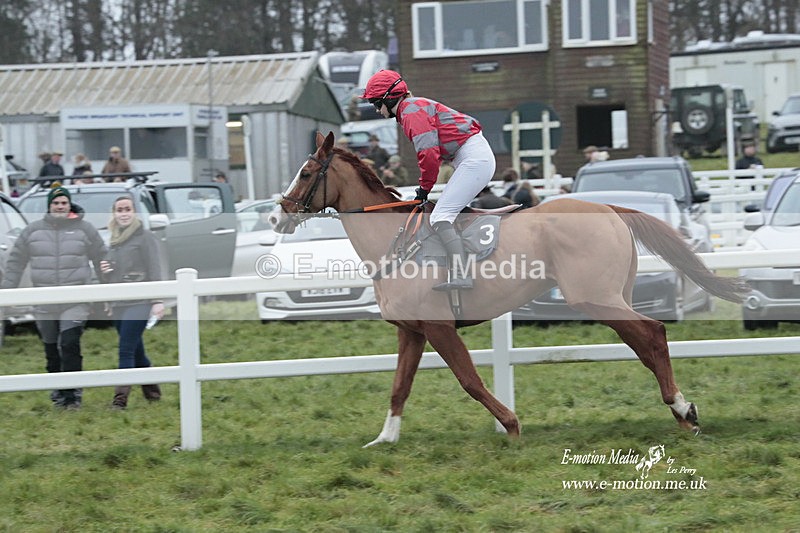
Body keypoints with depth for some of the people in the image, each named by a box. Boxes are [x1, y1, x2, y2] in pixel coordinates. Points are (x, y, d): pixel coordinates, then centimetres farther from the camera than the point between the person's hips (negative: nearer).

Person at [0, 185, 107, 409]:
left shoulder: (85, 229, 3)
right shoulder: (33, 231, 7)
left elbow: (101, 261, 9)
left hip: (75, 301, -3)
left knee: (70, 345, -14)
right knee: (51, 349, 9)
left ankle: (72, 394, -11)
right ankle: (58, 391, 22)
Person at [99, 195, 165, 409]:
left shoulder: (145, 237, -4)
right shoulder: (114, 241, 16)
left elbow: (154, 270, -10)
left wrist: (158, 300, -17)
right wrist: (103, 271, 1)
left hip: (138, 303, -7)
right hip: (118, 304, 7)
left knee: (126, 351, -13)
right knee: (136, 352, 12)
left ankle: (120, 399, -15)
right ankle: (152, 392, 25)